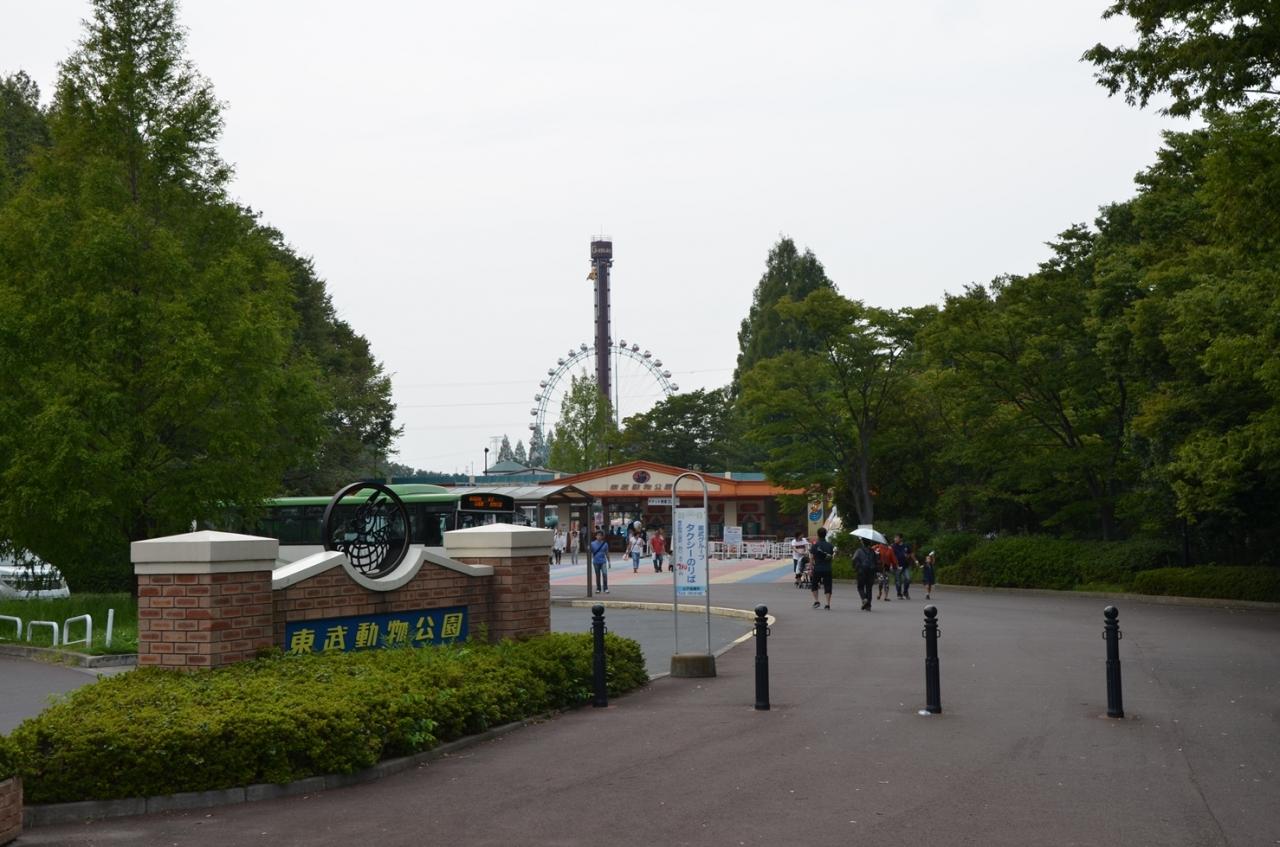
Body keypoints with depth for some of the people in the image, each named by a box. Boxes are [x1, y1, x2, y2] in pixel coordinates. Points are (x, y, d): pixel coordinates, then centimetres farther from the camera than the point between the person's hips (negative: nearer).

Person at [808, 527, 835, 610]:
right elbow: (832, 557, 7)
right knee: (827, 586, 4)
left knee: (814, 585, 17)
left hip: (817, 569, -2)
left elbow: (811, 558, -9)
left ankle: (816, 601, 8)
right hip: (828, 569, 2)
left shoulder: (815, 546, -6)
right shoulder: (830, 545, 1)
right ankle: (828, 604, -2)